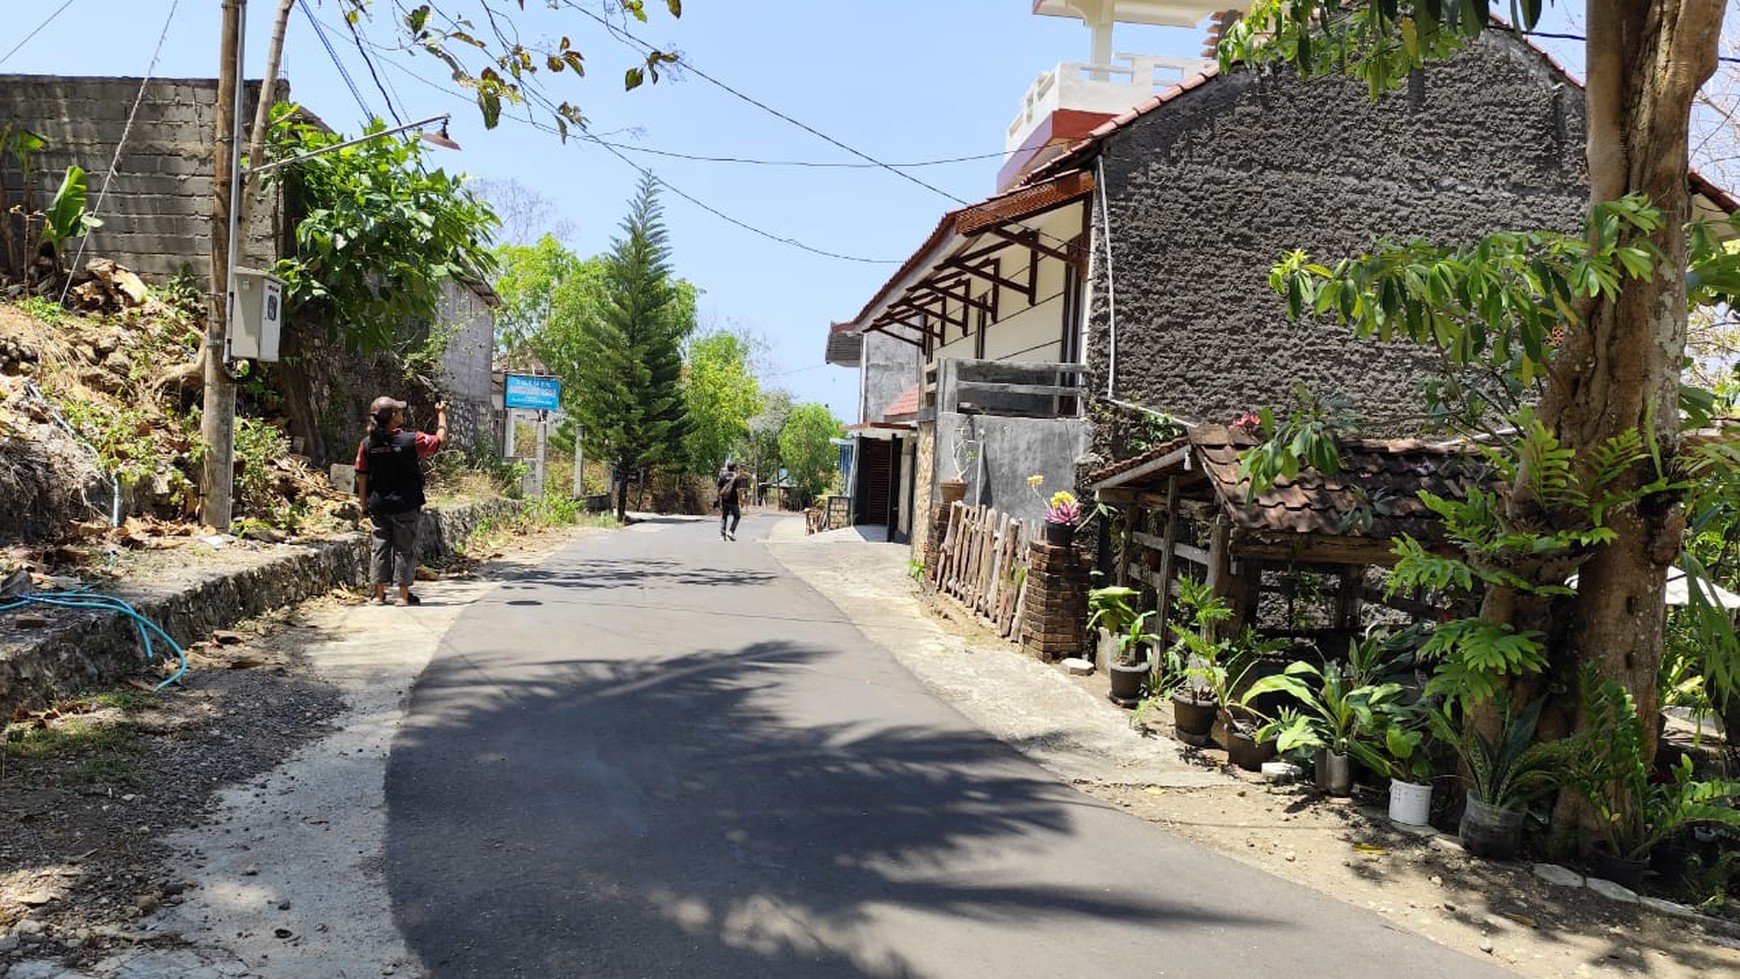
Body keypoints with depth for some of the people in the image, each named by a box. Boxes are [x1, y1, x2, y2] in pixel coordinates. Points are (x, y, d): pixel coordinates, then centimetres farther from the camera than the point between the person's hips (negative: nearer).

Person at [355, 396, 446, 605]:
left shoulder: (367, 444, -3)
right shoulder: (411, 440, -14)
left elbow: (362, 476, 2)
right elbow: (441, 440, 1)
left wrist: (364, 504, 12)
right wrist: (441, 414, 15)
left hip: (378, 507, 3)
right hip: (405, 507, -3)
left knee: (379, 547, 11)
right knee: (405, 548, 5)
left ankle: (379, 593, 15)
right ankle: (404, 594, 7)